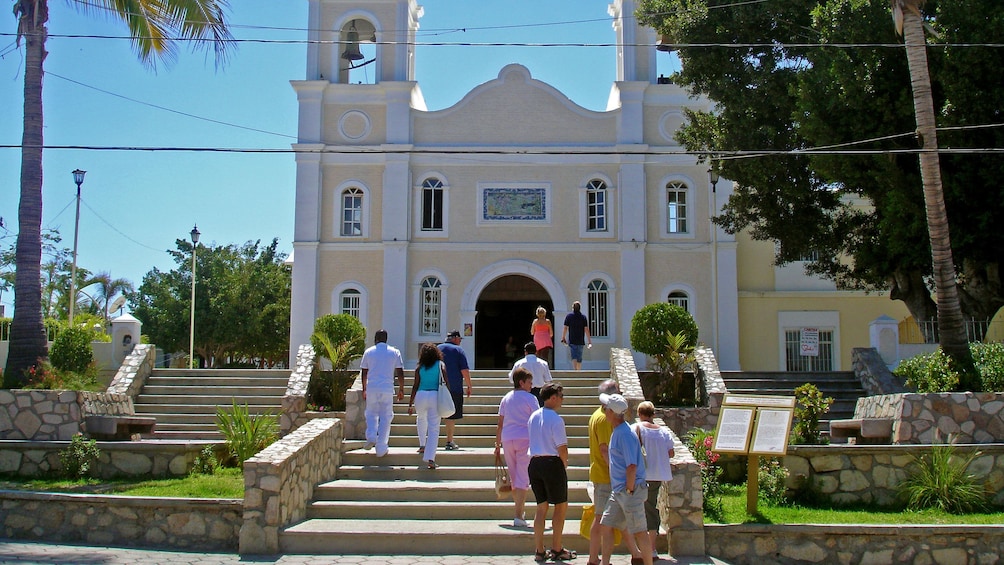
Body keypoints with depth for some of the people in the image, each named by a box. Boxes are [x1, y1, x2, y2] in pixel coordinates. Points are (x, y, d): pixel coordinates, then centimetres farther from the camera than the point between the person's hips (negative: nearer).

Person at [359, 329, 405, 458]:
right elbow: (400, 373, 4)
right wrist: (401, 390, 11)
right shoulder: (394, 352, 6)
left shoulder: (368, 352, 7)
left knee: (371, 414, 18)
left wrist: (364, 389, 18)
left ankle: (371, 437, -3)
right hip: (387, 389, 0)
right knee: (385, 417, 5)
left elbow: (364, 373, 9)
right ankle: (381, 449, 3)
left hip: (372, 388, 1)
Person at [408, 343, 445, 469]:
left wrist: (410, 404, 7)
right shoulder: (441, 365, 7)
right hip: (435, 396, -2)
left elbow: (416, 386, 5)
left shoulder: (419, 367, 9)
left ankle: (422, 445, 34)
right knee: (434, 428, -3)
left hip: (420, 396, 2)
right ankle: (429, 457, -15)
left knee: (421, 419, 32)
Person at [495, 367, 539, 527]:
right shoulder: (530, 398, -3)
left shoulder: (506, 398, 13)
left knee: (513, 477, 16)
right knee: (523, 478, -3)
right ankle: (519, 516, -9)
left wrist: (497, 444, 17)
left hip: (507, 439, 5)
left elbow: (500, 424, 13)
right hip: (525, 439, -5)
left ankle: (520, 512, 25)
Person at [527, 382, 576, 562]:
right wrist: (564, 465, 3)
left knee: (541, 507, 13)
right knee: (561, 506, 8)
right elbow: (562, 449, -16)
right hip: (552, 463, -7)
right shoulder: (556, 419, -14)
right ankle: (556, 549, 13)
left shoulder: (533, 417, 9)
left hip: (534, 464, 7)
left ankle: (539, 551, 15)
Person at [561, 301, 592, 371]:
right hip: (581, 341, 2)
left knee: (574, 357, -9)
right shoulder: (583, 317, 1)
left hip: (572, 341, -2)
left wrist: (563, 338, 7)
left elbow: (565, 328, -3)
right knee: (579, 358, 14)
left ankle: (575, 370, -28)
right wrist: (589, 341, -2)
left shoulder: (569, 316, -1)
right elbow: (586, 329, -3)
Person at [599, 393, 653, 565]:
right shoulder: (616, 432, 12)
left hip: (630, 491, -10)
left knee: (639, 532, -2)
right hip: (617, 491, 10)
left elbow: (632, 466, -22)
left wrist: (629, 491, -16)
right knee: (605, 526, 12)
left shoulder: (625, 434, -19)